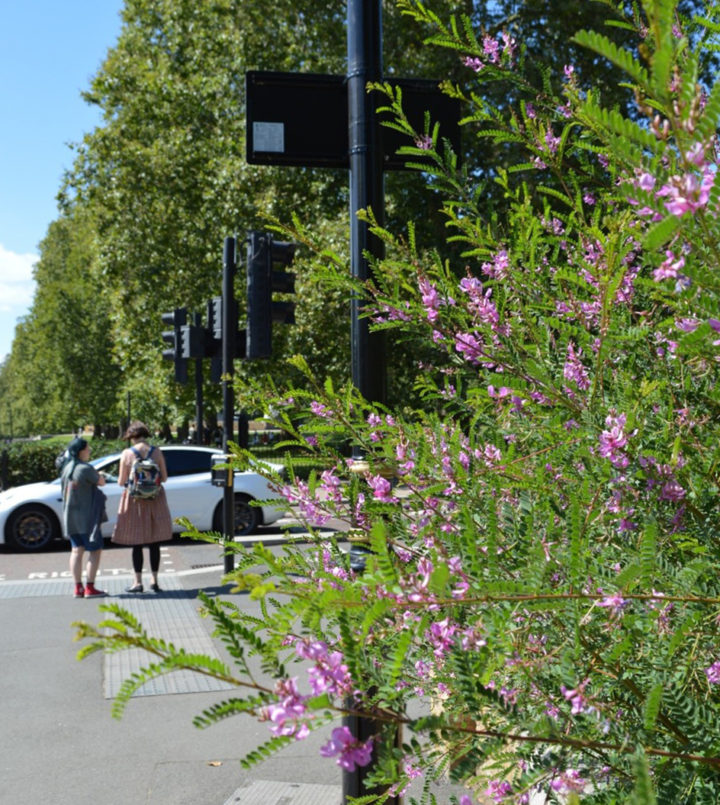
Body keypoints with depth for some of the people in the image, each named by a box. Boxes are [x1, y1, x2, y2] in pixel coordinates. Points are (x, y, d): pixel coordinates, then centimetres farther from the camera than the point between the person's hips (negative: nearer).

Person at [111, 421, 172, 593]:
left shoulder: (127, 454, -9)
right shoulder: (157, 452, -3)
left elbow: (121, 482, -6)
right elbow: (164, 478, 2)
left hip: (135, 501, -2)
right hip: (155, 501, 2)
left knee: (137, 544, 6)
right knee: (154, 544, 9)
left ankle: (138, 582, 8)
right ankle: (154, 580, 10)